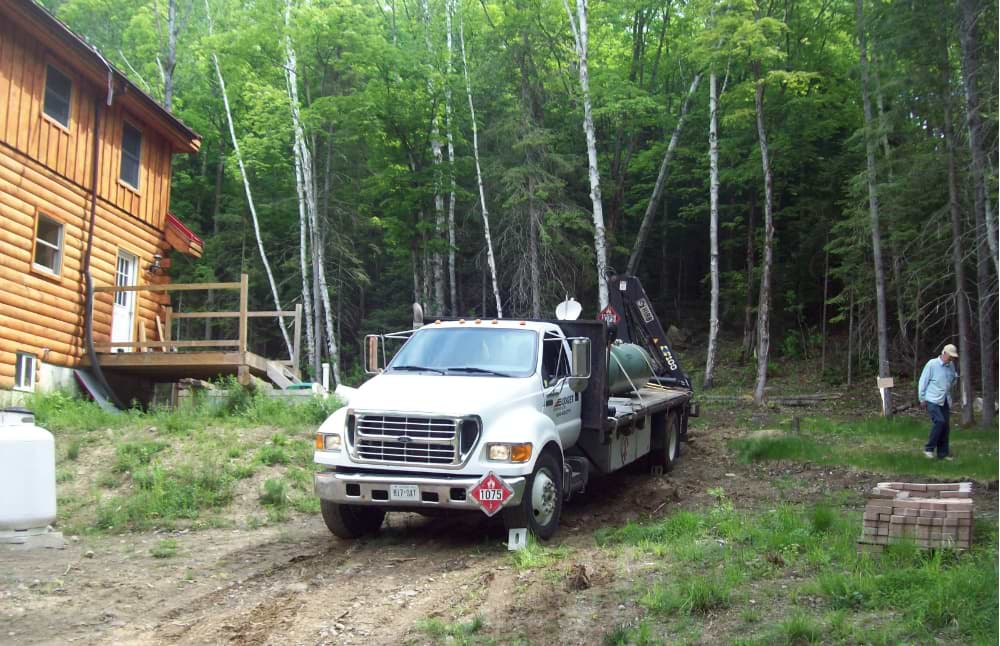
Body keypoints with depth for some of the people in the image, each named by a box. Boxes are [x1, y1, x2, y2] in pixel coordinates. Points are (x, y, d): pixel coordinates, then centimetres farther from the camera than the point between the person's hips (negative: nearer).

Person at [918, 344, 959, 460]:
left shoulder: (951, 366, 8)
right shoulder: (932, 364, -9)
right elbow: (923, 382, -6)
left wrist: (955, 378, 5)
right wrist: (922, 399, -5)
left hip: (945, 401, 6)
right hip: (932, 401, -6)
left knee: (945, 427, 4)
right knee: (939, 421, -20)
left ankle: (943, 453, 12)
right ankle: (929, 448, -9)